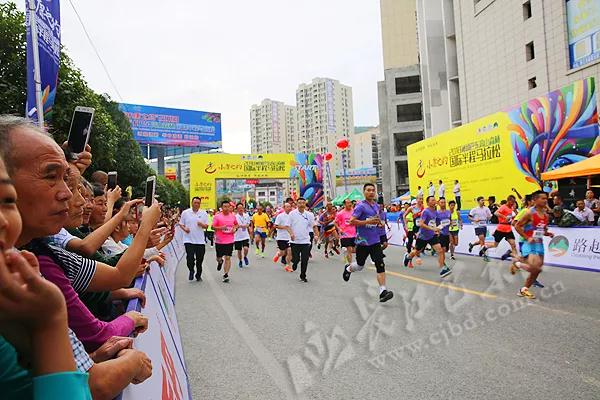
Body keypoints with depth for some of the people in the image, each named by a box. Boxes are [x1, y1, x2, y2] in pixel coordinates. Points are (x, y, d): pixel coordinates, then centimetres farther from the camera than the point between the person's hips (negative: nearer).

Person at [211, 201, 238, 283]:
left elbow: (236, 224, 20)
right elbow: (213, 227, -5)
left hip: (230, 241, 1)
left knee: (228, 258, -2)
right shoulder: (217, 216, -5)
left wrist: (235, 228, -1)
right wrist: (221, 228, -21)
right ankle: (220, 262, 48)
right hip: (219, 241, -1)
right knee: (218, 258, 11)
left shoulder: (233, 216, 5)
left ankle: (225, 275, 5)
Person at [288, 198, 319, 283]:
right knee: (296, 259, 1)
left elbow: (314, 226, 9)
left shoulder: (309, 214, 3)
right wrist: (291, 233, -17)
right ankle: (294, 264, 37)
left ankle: (303, 276, 17)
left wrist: (316, 235, -6)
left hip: (305, 241, 1)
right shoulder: (292, 214, -2)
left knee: (305, 260, 1)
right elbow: (288, 226, 0)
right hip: (295, 241, -1)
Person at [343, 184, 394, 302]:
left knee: (380, 265, -9)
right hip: (362, 241, -4)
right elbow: (352, 221, -19)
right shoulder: (360, 206, -12)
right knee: (360, 266, 13)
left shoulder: (376, 205, 10)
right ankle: (348, 269, 46)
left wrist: (379, 222, 4)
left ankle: (383, 291, -10)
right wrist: (368, 221, -25)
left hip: (375, 241, 5)